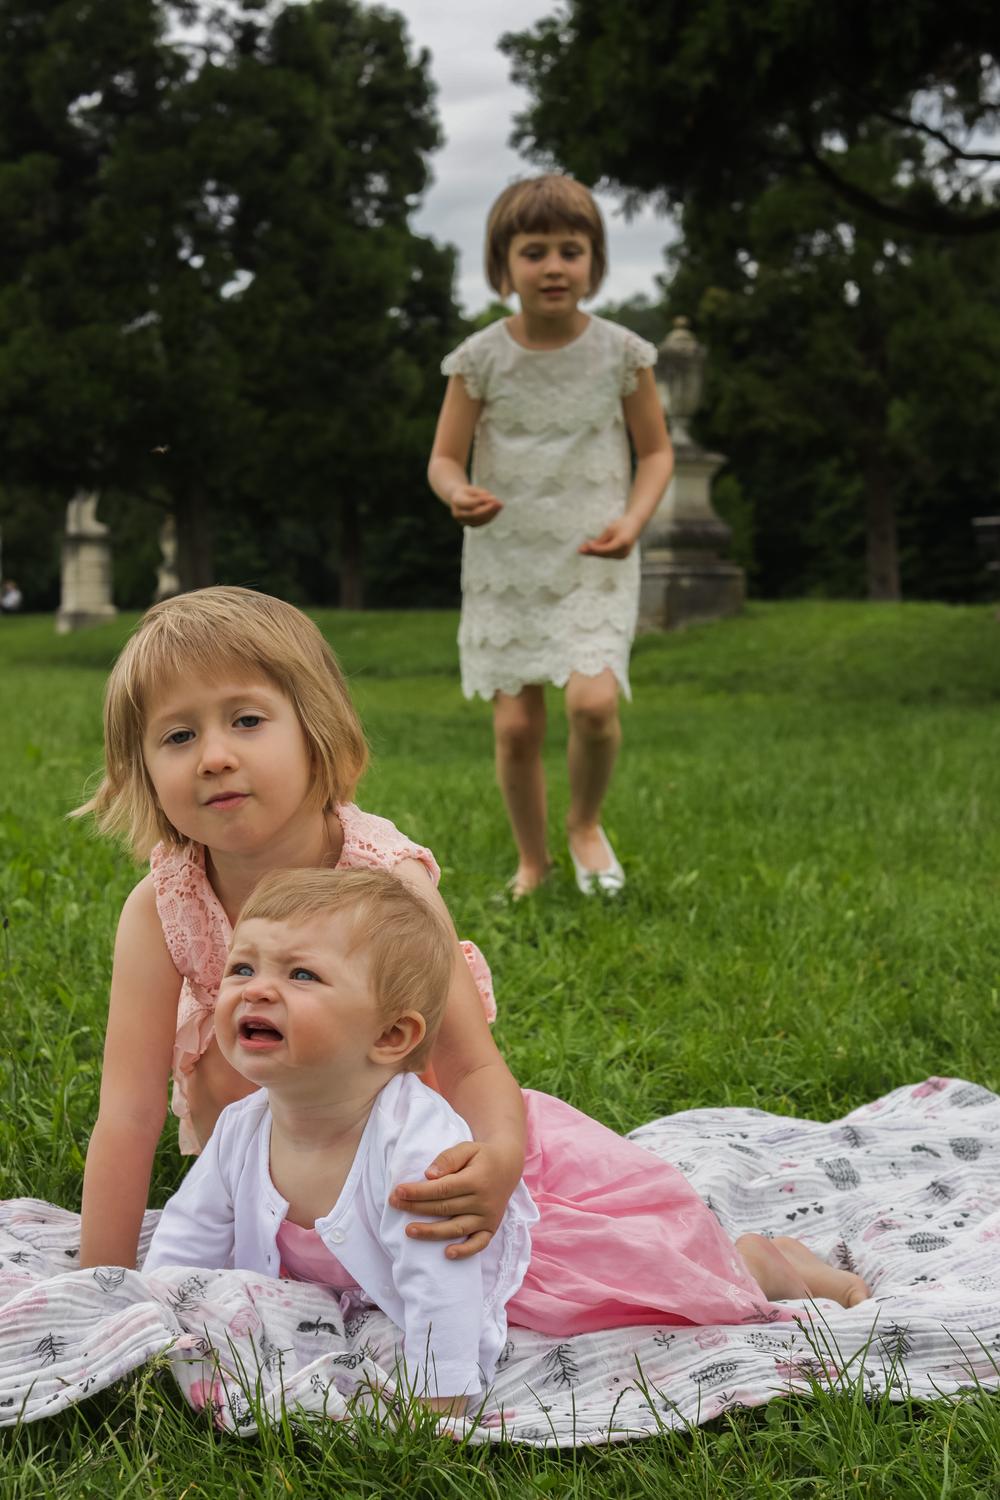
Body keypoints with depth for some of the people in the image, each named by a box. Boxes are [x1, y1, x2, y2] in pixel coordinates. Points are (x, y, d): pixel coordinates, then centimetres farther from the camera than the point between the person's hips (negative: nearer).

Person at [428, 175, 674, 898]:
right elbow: (445, 458, 1)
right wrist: (459, 494, -23)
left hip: (594, 565, -1)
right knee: (515, 724, 0)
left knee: (593, 702, -20)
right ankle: (532, 861, 22)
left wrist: (633, 519, -13)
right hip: (504, 564, 1)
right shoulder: (481, 357, -3)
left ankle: (586, 824, 10)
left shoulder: (620, 352, -2)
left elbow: (656, 451, 6)